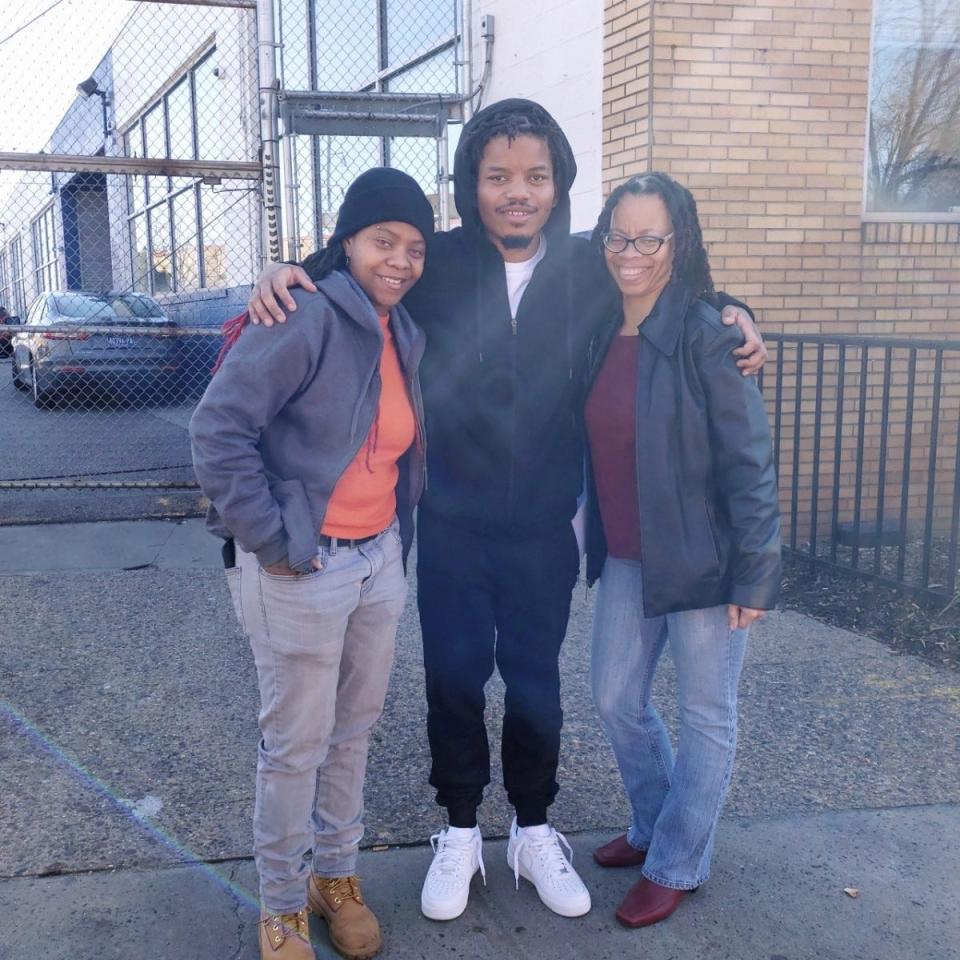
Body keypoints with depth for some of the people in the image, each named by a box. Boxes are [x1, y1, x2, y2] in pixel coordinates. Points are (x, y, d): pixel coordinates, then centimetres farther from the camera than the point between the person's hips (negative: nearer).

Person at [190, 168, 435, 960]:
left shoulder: (406, 335, 8)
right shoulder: (308, 316, -16)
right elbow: (218, 428, -20)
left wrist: (396, 534, 10)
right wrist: (268, 539, -18)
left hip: (380, 560, 7)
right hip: (300, 571, -7)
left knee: (355, 729, 18)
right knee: (297, 745, 7)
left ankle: (337, 876, 38)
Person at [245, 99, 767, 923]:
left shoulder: (589, 269, -5)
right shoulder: (439, 263, -8)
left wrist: (732, 318, -4)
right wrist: (284, 274, -15)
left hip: (544, 529, 1)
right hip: (451, 524, 0)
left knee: (535, 683, 13)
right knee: (454, 678, 12)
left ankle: (535, 831, 37)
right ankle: (460, 832, 36)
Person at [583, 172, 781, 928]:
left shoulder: (705, 334, -15)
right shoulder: (600, 331, 4)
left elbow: (749, 461, -16)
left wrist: (752, 574, -17)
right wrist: (598, 545, 4)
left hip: (702, 558, -6)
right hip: (625, 558, 7)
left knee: (706, 716, 10)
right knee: (618, 701, 17)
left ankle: (678, 865, 29)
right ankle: (655, 826, 41)